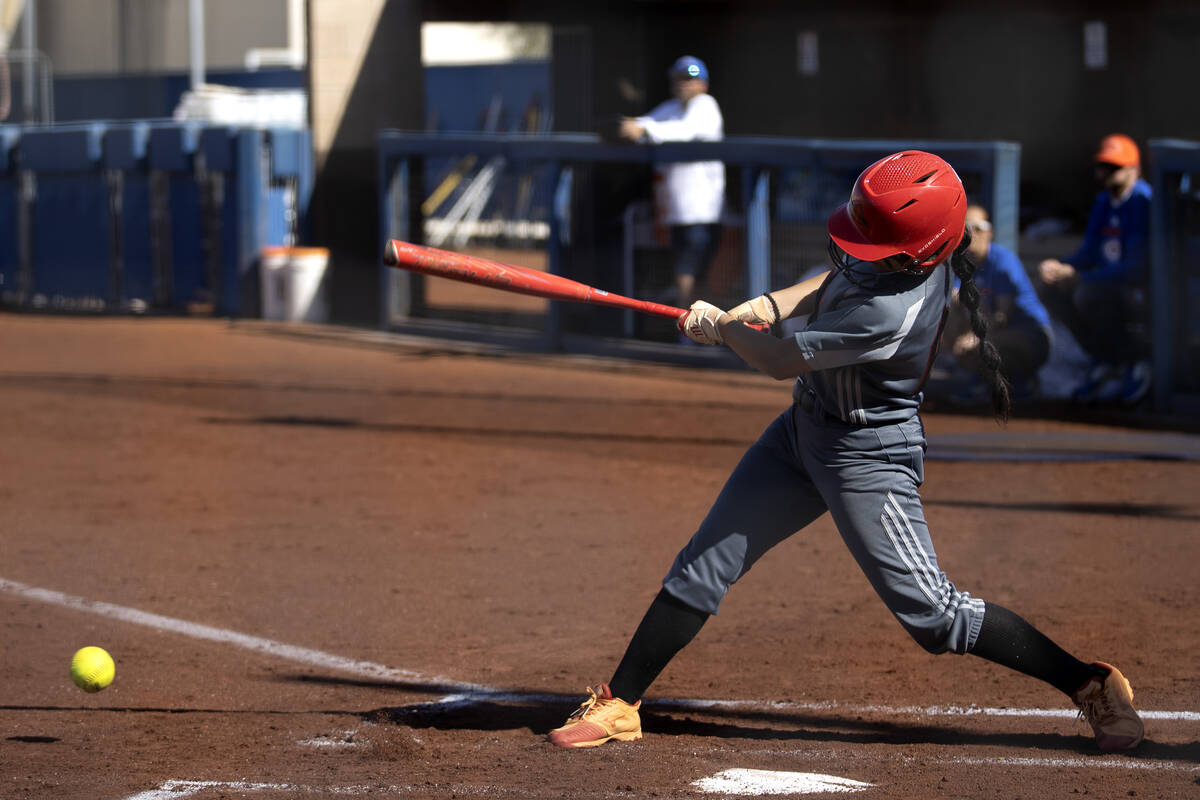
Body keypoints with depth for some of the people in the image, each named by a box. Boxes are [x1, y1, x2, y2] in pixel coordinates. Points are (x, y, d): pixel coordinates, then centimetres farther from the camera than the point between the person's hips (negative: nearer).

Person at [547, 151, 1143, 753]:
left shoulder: (890, 313, -35)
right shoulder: (907, 246, -10)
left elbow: (781, 361, -23)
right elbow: (835, 282, 13)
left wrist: (719, 327, -4)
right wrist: (761, 308, -3)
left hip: (866, 459, -9)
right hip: (804, 431, 9)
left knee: (932, 613, -5)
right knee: (704, 565, 6)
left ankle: (1091, 684, 8)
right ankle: (619, 705, 14)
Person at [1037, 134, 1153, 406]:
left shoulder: (1143, 203, -19)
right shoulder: (1104, 202, 10)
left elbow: (1137, 268, -26)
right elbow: (1089, 254, 14)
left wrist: (1080, 278, -29)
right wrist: (1059, 266, -8)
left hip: (1145, 291, -9)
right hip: (1112, 285, 9)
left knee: (1089, 294, -32)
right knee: (1053, 289, -4)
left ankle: (1136, 361, -9)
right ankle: (1105, 362, 4)